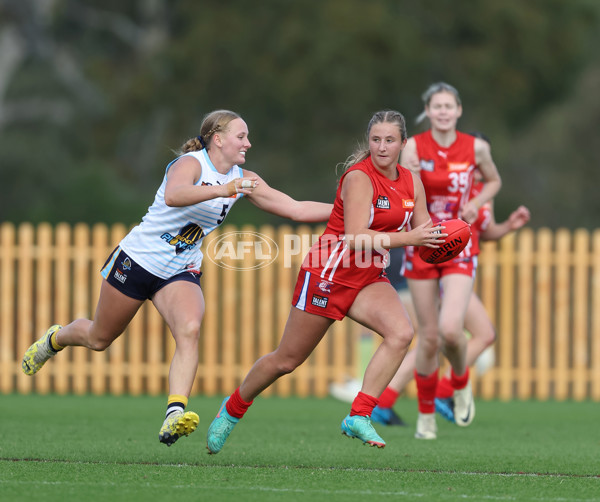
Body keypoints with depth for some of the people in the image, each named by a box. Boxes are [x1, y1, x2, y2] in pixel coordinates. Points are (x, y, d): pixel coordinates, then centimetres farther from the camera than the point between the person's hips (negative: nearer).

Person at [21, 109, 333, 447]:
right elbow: (173, 196, -43)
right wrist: (221, 190, -56)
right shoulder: (191, 163, -20)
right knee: (99, 338, 13)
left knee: (190, 330, -27)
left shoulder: (243, 181, 1)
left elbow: (295, 209, 3)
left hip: (181, 273, 5)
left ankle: (175, 415, -40)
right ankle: (55, 339, 48)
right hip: (138, 260, -4)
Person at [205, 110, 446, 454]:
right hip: (330, 273, -6)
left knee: (401, 333, -22)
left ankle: (359, 417, -19)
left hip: (369, 278, 6)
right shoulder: (359, 177, -19)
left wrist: (439, 238, -15)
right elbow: (355, 237, -28)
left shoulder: (411, 183, 3)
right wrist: (407, 238, -31)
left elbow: (425, 234, 8)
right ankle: (232, 410, 29)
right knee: (287, 360, 4)